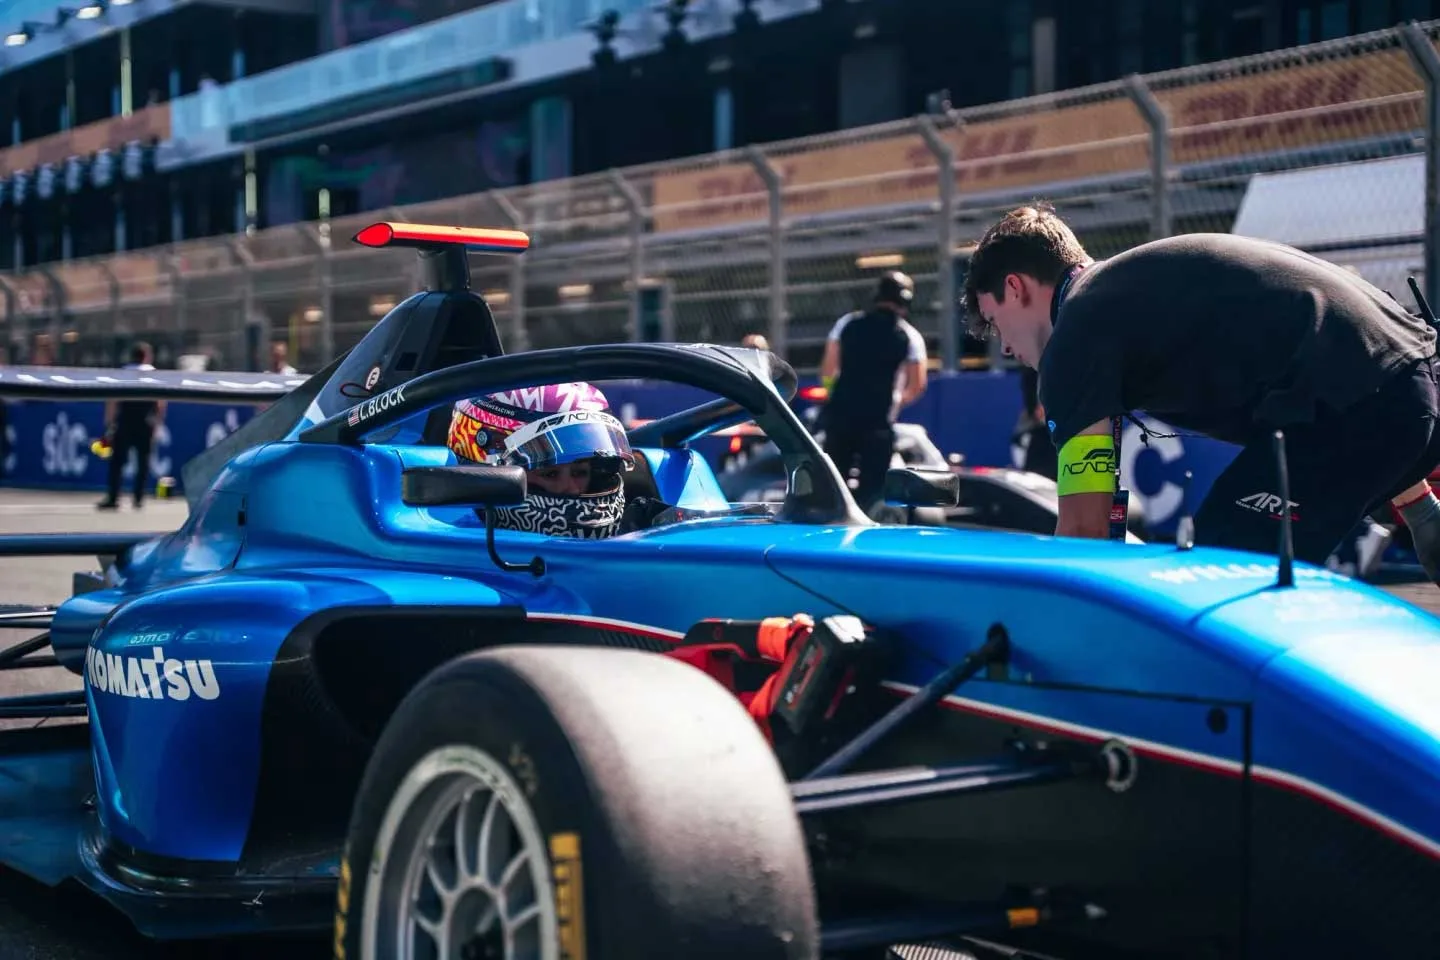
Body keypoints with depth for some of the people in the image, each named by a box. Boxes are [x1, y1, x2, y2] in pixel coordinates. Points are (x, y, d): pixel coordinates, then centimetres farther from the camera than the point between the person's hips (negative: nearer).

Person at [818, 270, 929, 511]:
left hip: (839, 414, 3)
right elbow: (917, 387, -2)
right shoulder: (909, 337, -1)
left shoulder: (847, 323, 6)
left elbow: (827, 370, 7)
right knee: (871, 485, 2)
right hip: (878, 422, -3)